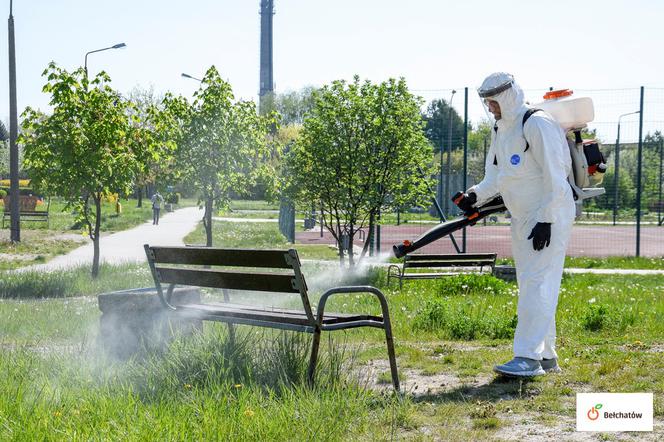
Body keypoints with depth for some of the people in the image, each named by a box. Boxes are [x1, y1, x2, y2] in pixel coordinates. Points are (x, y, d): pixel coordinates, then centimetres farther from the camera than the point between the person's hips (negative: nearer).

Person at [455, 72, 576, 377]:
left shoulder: (536, 124, -15)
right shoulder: (500, 130, 13)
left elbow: (554, 176, -19)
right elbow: (497, 176, 15)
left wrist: (546, 220, -22)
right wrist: (476, 195, -4)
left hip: (550, 215, -9)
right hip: (522, 218, 9)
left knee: (537, 284, -13)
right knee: (530, 286, 11)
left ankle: (529, 357, -15)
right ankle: (547, 357, 19)